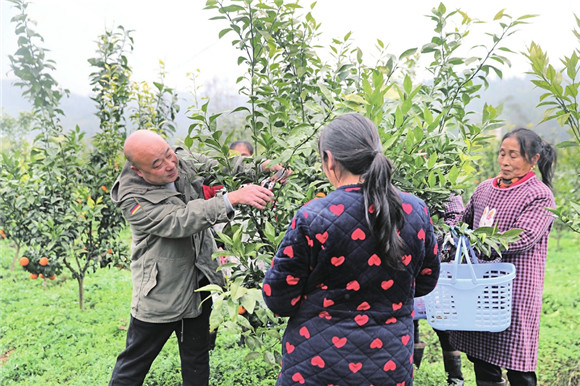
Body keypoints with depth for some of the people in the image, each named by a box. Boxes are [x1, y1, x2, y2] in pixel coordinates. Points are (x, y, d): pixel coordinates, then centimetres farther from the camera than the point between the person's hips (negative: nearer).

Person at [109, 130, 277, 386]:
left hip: (199, 283, 6)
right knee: (135, 363, 13)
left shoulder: (184, 160, -7)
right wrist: (232, 199, -43)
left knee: (197, 359, 22)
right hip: (160, 293, -5)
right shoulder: (132, 199, -23)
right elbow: (180, 221, -34)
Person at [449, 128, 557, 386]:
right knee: (480, 357, 15)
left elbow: (522, 238, -18)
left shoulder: (540, 196, -6)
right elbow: (463, 224, 20)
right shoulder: (485, 189, 11)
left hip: (516, 286, -6)